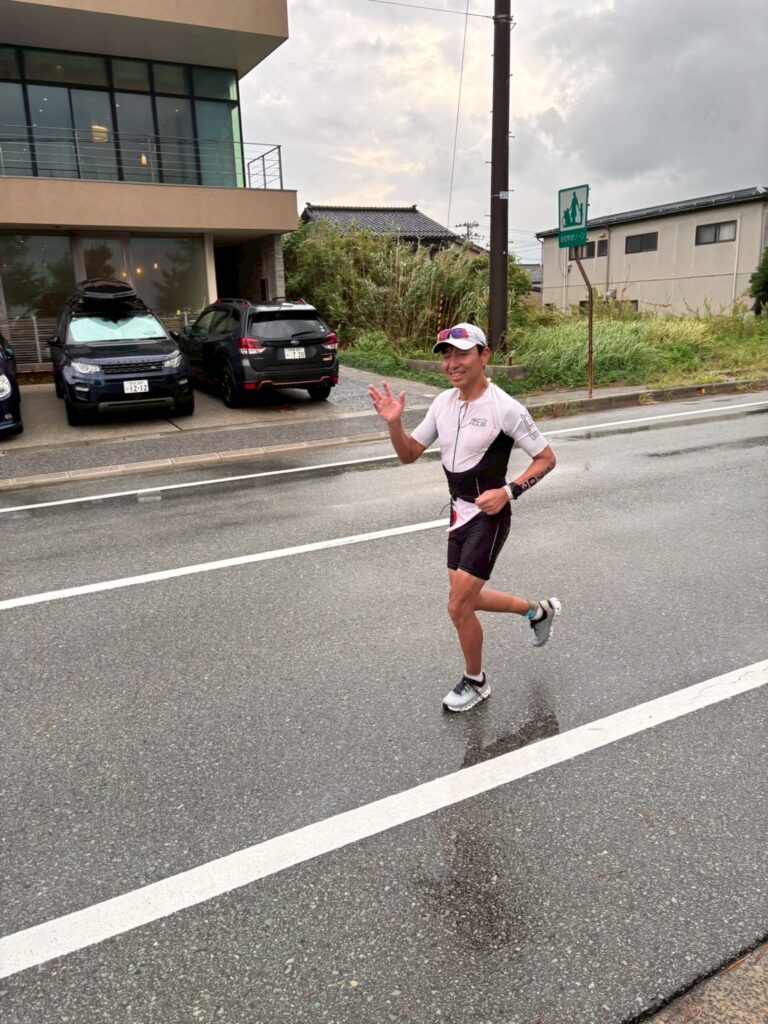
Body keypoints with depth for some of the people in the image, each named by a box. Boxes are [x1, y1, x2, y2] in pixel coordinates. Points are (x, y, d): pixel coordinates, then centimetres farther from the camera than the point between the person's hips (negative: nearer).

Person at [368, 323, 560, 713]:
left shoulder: (505, 408, -17)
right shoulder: (443, 402, 2)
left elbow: (546, 458, -10)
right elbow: (409, 454, 8)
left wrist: (507, 492, -21)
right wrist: (393, 423, -11)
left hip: (489, 516, -8)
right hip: (459, 512, 8)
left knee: (458, 607, -6)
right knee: (466, 599, 18)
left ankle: (475, 682, 20)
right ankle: (538, 610, 43)